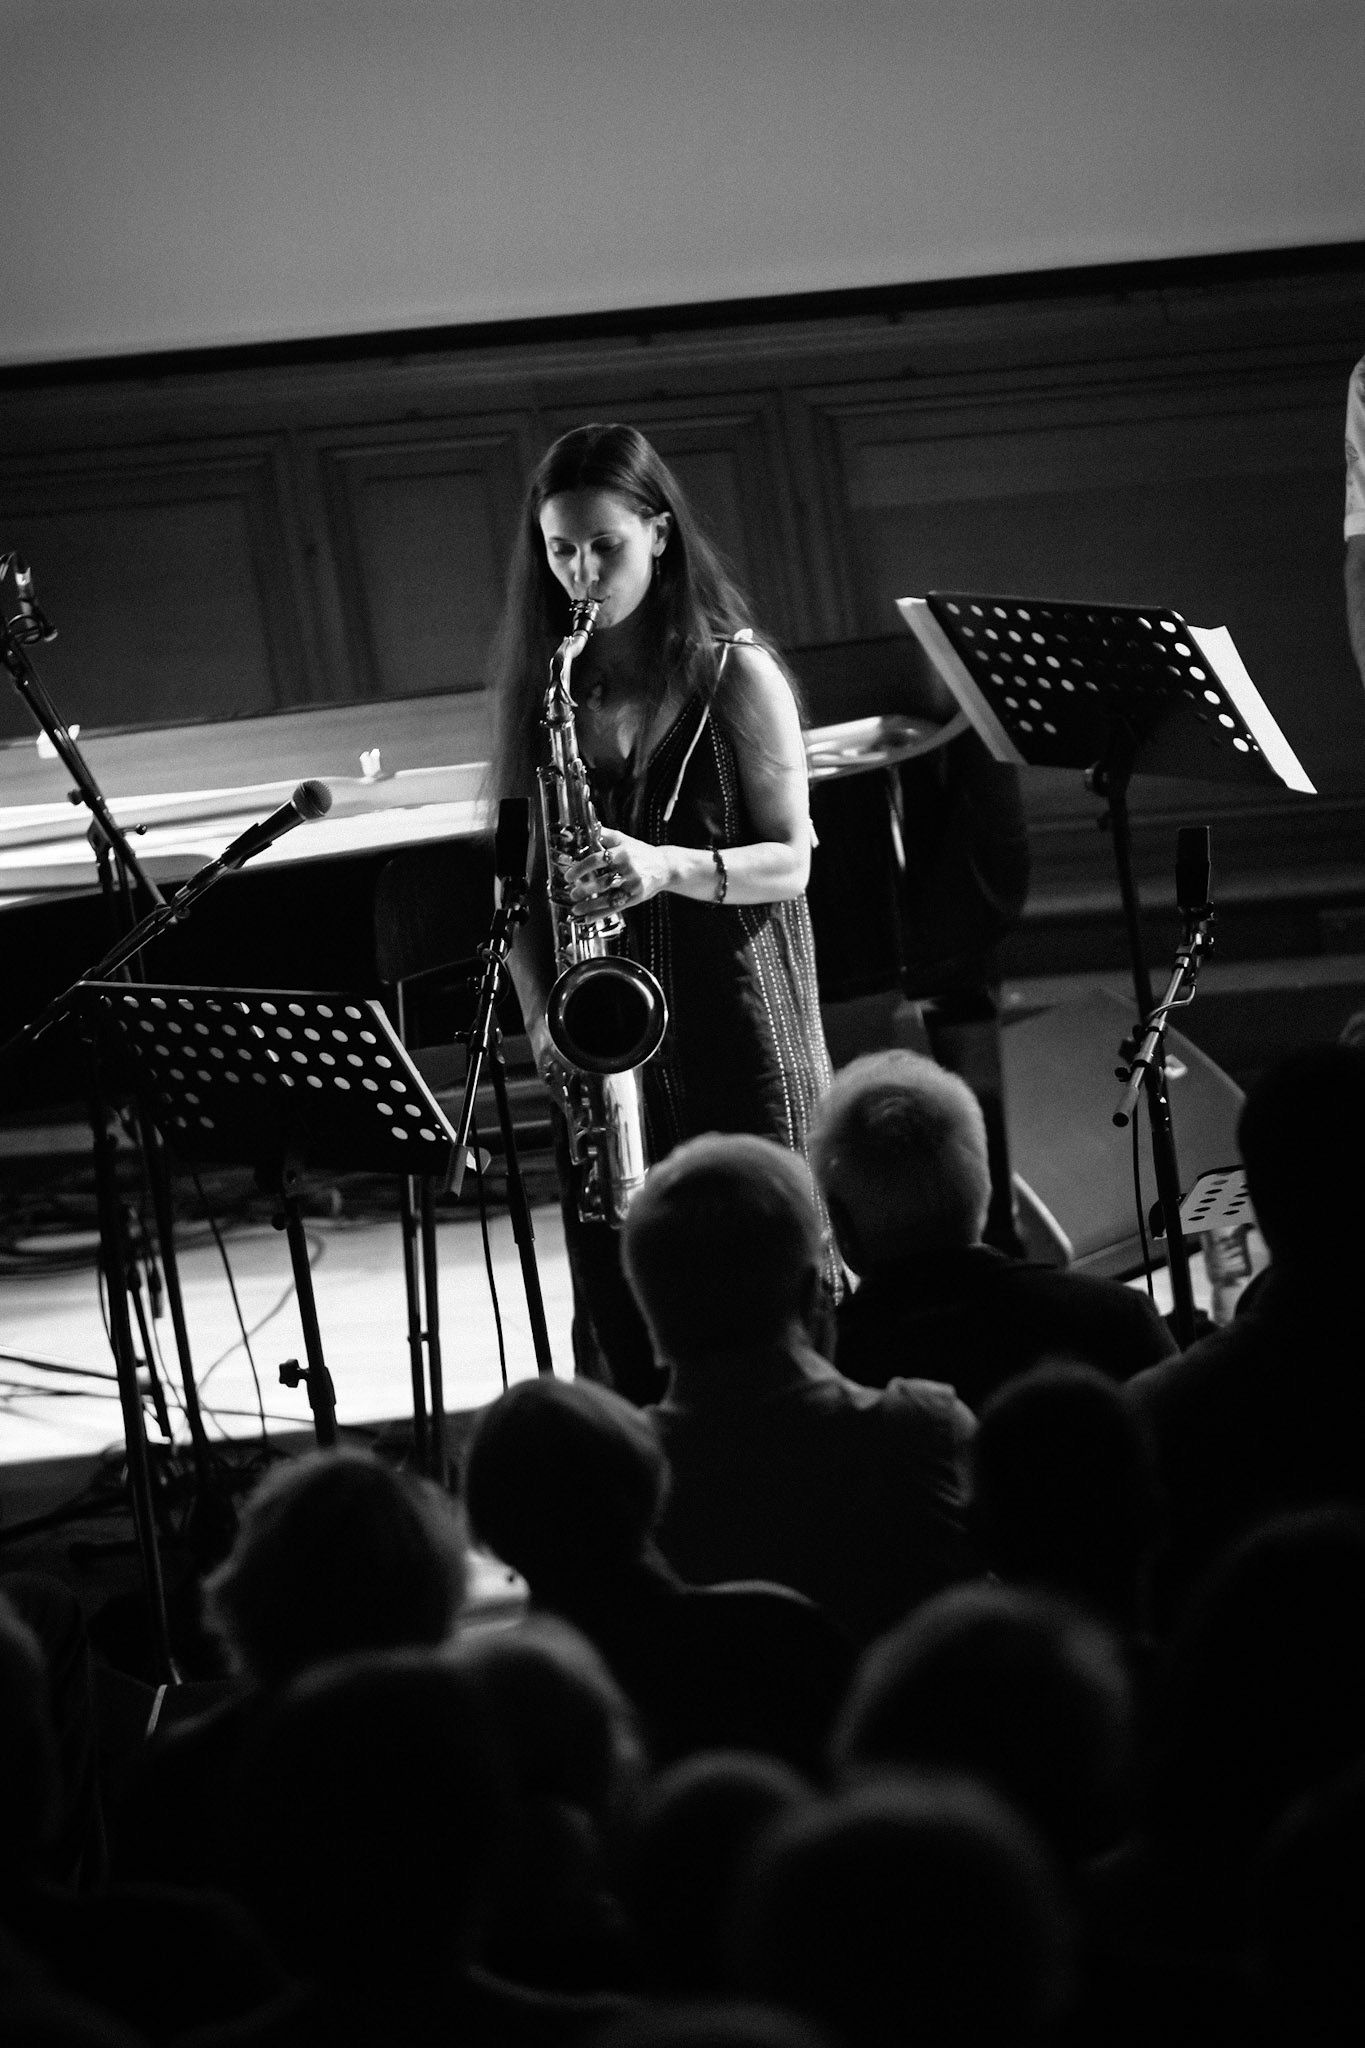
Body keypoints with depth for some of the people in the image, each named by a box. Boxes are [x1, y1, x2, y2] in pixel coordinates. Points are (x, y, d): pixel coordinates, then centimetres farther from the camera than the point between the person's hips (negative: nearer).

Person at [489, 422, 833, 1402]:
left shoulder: (735, 675, -3)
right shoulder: (541, 687, 8)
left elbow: (790, 861, -5)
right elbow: (518, 877, 9)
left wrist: (671, 867, -23)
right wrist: (541, 1013, -5)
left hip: (739, 1038, -3)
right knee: (618, 1332, 3)